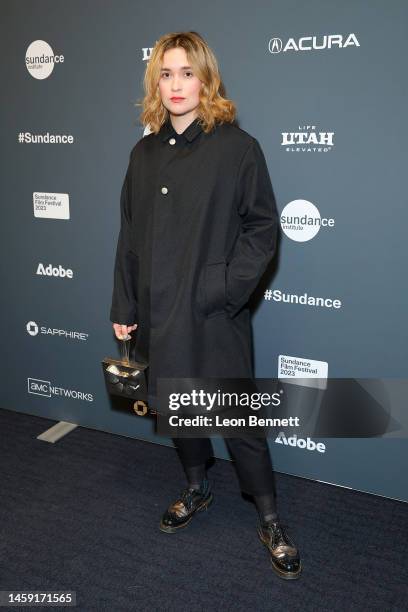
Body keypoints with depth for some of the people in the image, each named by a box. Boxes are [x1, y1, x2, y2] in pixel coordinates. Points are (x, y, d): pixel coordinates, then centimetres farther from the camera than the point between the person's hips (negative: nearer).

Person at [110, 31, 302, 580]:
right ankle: (197, 488, 43)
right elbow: (130, 236, 9)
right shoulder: (144, 154, 8)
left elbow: (262, 229, -7)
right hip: (158, 312, 5)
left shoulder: (237, 147, -6)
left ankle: (270, 521, 22)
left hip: (215, 314, -5)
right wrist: (123, 307, 6)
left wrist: (225, 289, -16)